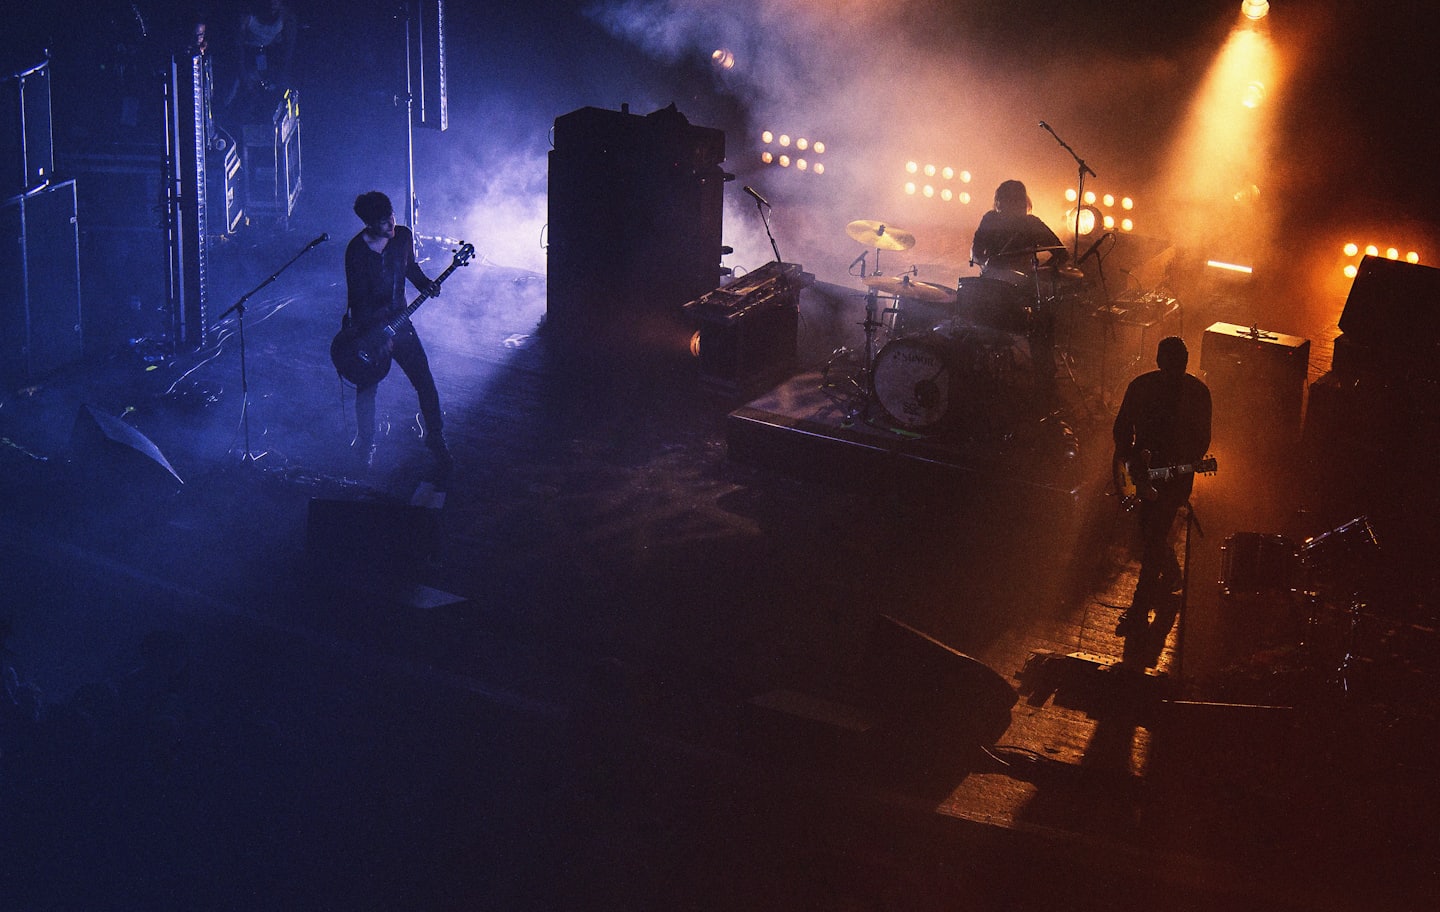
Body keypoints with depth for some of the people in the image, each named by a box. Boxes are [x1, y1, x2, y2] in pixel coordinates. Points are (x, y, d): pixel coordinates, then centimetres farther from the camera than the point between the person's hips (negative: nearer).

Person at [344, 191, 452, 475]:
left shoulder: (403, 236, -6)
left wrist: (425, 284, -4)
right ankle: (365, 447, 29)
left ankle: (436, 438, 16)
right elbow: (359, 301, -21)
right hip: (367, 326, -4)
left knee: (424, 381, 0)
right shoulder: (356, 250, -21)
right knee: (367, 388, 10)